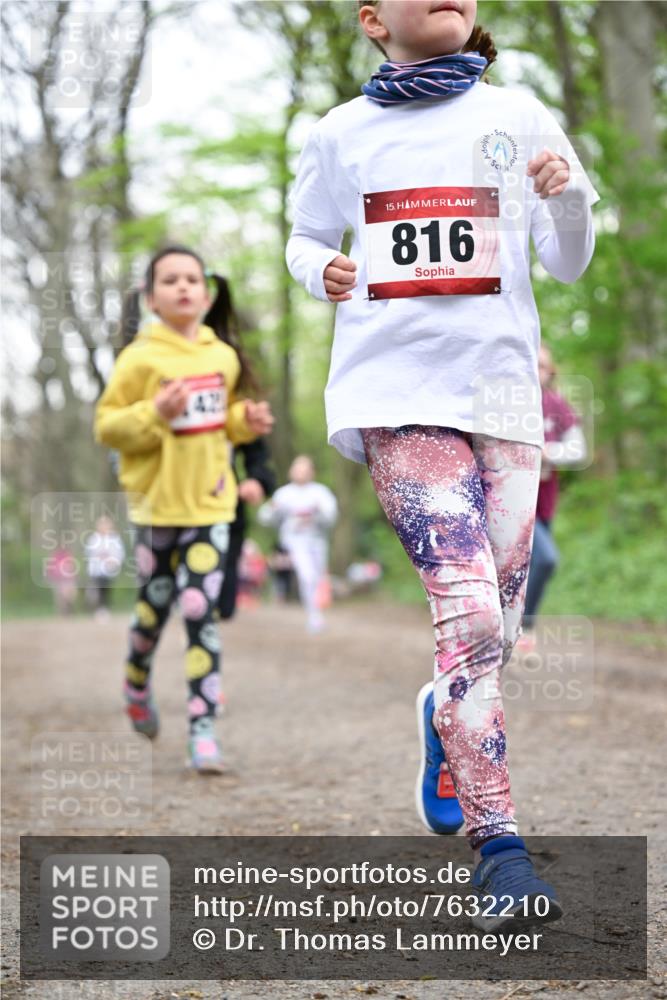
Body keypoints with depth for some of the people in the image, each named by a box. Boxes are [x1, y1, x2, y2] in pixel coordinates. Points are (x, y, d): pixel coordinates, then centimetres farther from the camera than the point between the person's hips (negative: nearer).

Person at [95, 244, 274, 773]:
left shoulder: (223, 356, 4)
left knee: (201, 613, -6)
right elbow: (106, 425, -10)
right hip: (157, 503, -2)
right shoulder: (140, 358, -9)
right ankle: (138, 681, 43)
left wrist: (246, 421, -1)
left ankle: (204, 728, -4)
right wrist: (155, 414, -25)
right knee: (154, 605, 13)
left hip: (210, 504, 2)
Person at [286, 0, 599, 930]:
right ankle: (501, 853, -15)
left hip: (502, 386, 2)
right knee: (470, 614, -18)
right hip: (396, 391, -2)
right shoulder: (343, 132, 9)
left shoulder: (517, 116, 9)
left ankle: (446, 720, 40)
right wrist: (324, 270, -4)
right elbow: (305, 238, 20)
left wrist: (569, 197, -13)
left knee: (496, 629, 5)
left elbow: (567, 265, 9)